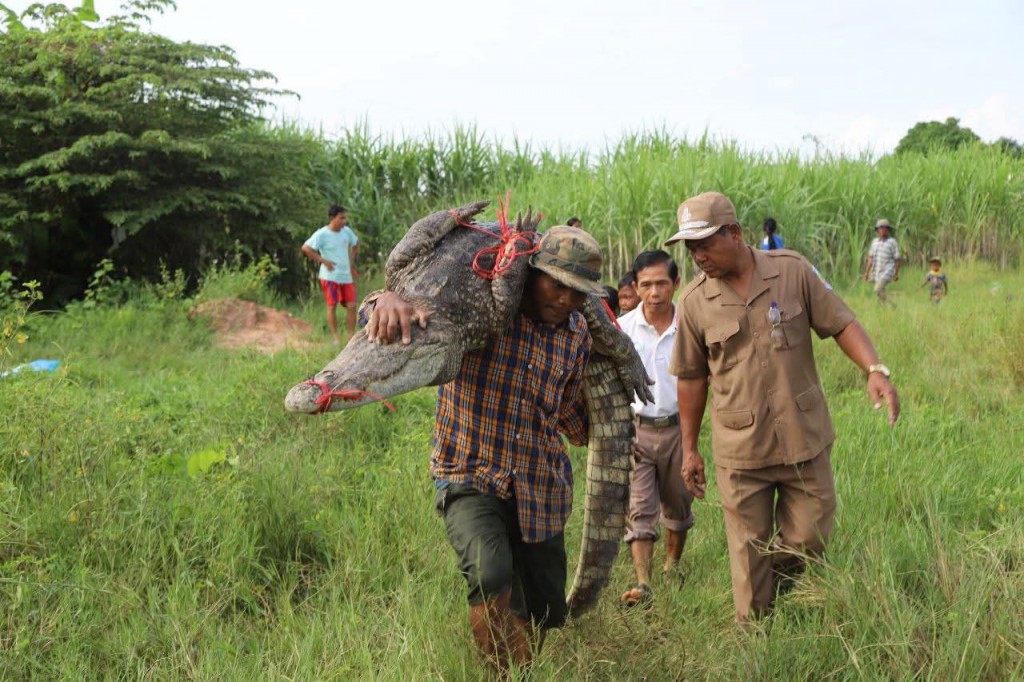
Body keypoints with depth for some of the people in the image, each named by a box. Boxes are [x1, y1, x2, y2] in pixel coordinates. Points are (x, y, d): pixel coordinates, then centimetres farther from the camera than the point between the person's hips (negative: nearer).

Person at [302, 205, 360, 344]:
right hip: (330, 276, -5)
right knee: (332, 306, -2)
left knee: (351, 305, 0)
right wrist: (323, 260, -16)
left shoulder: (347, 231, 5)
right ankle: (336, 337, 5)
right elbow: (306, 248, -16)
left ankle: (352, 336, 8)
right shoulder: (322, 234, -12)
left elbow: (356, 243, 24)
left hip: (346, 276, 5)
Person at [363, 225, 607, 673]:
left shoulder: (576, 336, 5)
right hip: (470, 479, -5)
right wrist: (390, 300, -37)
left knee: (543, 614, 10)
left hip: (541, 485, 5)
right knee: (491, 577, -31)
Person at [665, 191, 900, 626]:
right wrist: (689, 449, 8)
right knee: (750, 557, 6)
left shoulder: (792, 271, -6)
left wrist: (874, 370, -19)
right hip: (740, 451, 0)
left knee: (808, 541, 8)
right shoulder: (694, 301, -4)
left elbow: (841, 324, -2)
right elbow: (691, 378, 5)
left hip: (805, 441, 0)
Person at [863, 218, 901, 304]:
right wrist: (867, 272, 8)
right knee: (881, 293, 9)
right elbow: (870, 258, 13)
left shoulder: (892, 242, -6)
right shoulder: (875, 241, 10)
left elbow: (897, 259, -2)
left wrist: (897, 274, -1)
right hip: (876, 272, 6)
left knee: (877, 290, -21)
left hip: (887, 271, -6)